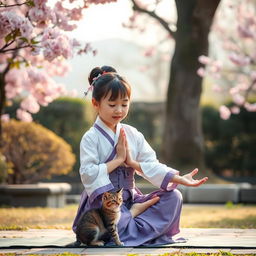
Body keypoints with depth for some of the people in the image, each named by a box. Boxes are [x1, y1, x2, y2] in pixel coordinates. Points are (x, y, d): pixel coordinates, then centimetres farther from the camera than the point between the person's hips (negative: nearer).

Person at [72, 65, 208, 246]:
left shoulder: (133, 134, 9)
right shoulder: (91, 138, -7)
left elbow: (150, 165, 2)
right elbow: (88, 174, -18)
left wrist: (179, 179, -13)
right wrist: (118, 160, -17)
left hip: (130, 198, 6)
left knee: (173, 197, -12)